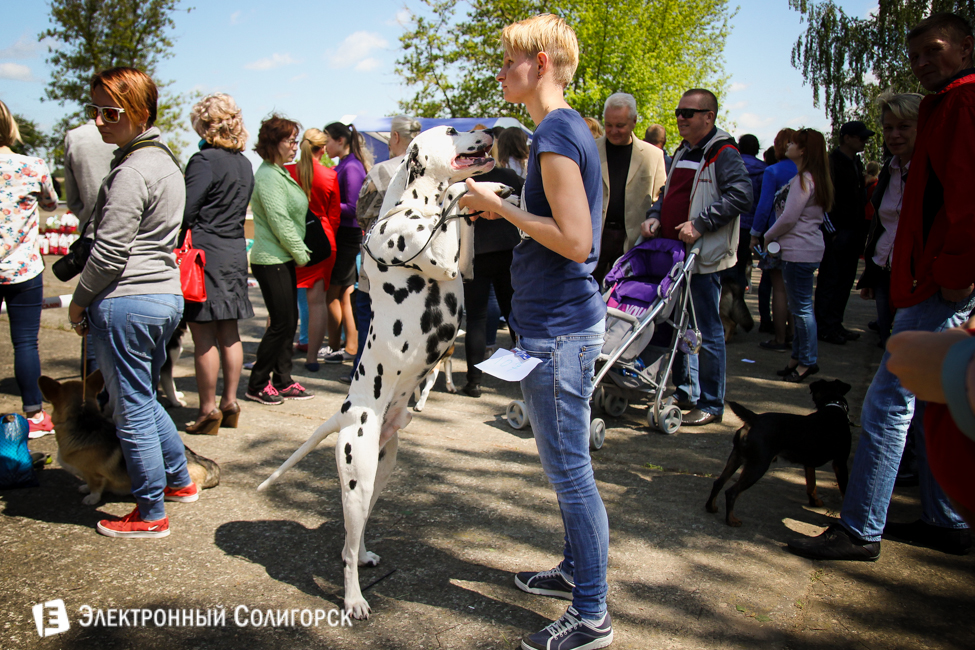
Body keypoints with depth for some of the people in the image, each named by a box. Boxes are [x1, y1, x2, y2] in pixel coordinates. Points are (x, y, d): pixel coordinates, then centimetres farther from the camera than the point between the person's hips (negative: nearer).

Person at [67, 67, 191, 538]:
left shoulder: (132, 171, -17)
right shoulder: (166, 160, 14)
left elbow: (109, 251, -18)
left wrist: (80, 300, -2)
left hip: (126, 302, -10)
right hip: (166, 294, 10)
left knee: (131, 410, 2)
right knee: (143, 399, 24)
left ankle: (150, 515, 13)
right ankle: (180, 480, 35)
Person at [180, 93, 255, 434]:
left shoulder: (204, 160, -12)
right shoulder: (245, 164, 11)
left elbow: (185, 212, -16)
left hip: (204, 253, -8)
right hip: (236, 252, 8)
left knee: (204, 337, -1)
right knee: (229, 333, 12)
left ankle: (208, 410, 5)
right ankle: (230, 404, 20)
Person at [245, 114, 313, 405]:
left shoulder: (281, 174, 17)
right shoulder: (268, 176, -14)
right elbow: (280, 223, -18)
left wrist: (300, 252, 12)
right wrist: (301, 254, -9)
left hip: (284, 260, 10)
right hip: (271, 261, -10)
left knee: (289, 321, 11)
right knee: (281, 322, -5)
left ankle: (283, 380, 19)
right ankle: (257, 384, 7)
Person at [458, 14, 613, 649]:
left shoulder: (556, 134, -16)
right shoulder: (572, 130, 15)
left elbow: (575, 241, -23)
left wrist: (499, 206, -15)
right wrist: (499, 204, 11)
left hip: (558, 329, -10)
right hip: (567, 318, 10)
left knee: (570, 468, -1)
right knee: (569, 461, 20)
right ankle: (576, 569, 37)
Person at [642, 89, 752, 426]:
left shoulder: (724, 154, -8)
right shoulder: (682, 152, 18)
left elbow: (740, 195, -20)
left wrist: (700, 224, -23)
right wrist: (655, 216, 5)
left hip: (704, 257, -8)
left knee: (707, 331, -2)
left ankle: (711, 405, 7)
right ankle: (686, 393, 27)